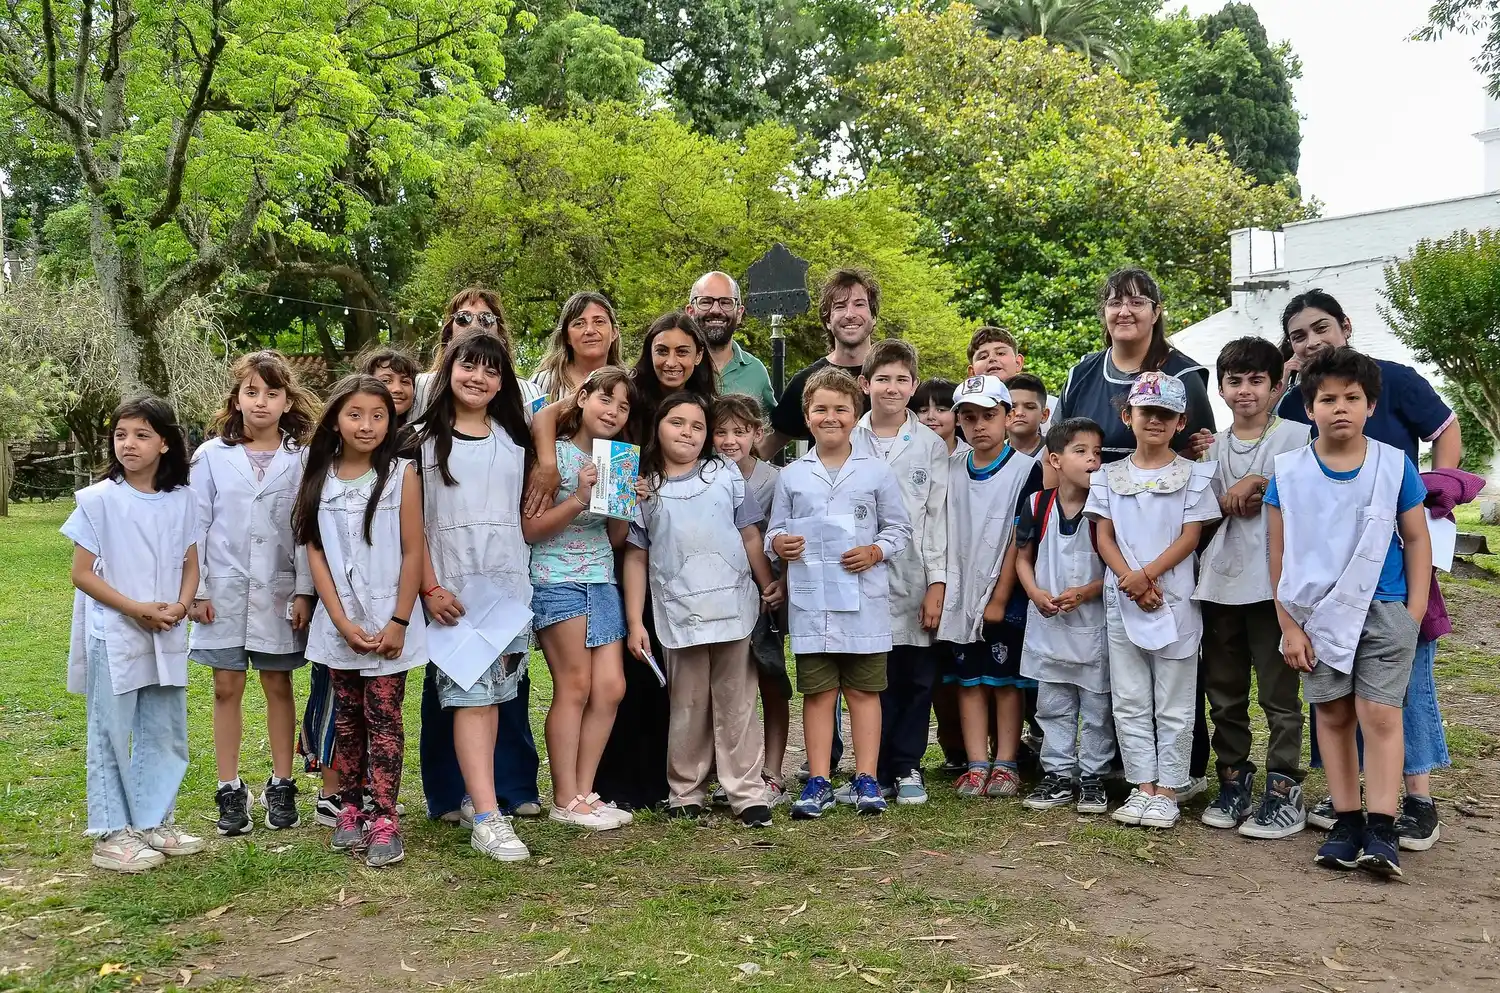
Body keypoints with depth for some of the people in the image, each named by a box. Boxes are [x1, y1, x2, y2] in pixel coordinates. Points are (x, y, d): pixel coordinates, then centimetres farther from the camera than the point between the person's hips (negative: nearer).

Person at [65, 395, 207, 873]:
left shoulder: (182, 500, 2)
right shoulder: (98, 499, -8)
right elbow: (82, 573, -7)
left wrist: (179, 606, -11)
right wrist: (136, 609, -16)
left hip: (167, 636, 4)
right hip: (112, 636, -4)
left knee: (165, 733, 12)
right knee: (111, 736, 3)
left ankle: (153, 822, 26)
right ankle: (111, 834, 12)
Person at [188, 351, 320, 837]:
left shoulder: (301, 458, -1)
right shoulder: (212, 456, 1)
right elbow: (197, 525, 2)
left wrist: (304, 592, -6)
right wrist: (196, 589, -2)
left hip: (279, 591, -1)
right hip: (224, 591, 1)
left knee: (278, 686, 8)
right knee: (227, 688, 5)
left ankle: (281, 787, 17)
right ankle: (230, 791, 14)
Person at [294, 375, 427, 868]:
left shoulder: (401, 474, -4)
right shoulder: (319, 478, 3)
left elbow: (412, 552, -5)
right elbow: (315, 552, 1)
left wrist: (398, 622, -10)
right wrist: (342, 622, -7)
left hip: (389, 622, -3)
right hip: (339, 623, 3)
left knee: (383, 717, -2)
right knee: (347, 718, 11)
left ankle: (384, 820, 0)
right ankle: (350, 809, 21)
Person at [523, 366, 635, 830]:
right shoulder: (555, 455, -7)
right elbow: (529, 529, -11)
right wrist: (578, 500, -21)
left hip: (602, 582, 7)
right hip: (557, 580, -7)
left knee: (610, 687, 1)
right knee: (575, 687, -5)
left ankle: (584, 793, 11)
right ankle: (565, 800, 4)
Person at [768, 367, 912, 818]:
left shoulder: (877, 472, 5)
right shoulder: (791, 476, 9)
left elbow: (899, 527, 8)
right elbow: (774, 529, 13)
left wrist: (875, 552, -10)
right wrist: (779, 543, -9)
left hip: (864, 599, -1)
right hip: (810, 600, 1)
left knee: (863, 690, 5)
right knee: (817, 692, 4)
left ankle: (866, 780, 12)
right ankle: (818, 782, 9)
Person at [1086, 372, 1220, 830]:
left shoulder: (1192, 475, 2)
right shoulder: (1109, 476, 9)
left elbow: (1190, 536, -5)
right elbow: (1104, 537, 4)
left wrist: (1146, 575, -16)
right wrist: (1130, 581, -11)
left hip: (1174, 599, -3)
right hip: (1121, 601, 3)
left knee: (1173, 705, 2)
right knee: (1129, 702, 6)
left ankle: (1167, 791, 9)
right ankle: (1142, 787, 14)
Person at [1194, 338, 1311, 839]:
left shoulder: (1296, 435, 0)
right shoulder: (1213, 446, 14)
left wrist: (1257, 483, -12)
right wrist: (1231, 502, -6)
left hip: (1274, 581, -5)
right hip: (1219, 582, 5)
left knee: (1279, 692, -3)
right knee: (1223, 691, 11)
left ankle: (1284, 791, 4)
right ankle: (1233, 781, 21)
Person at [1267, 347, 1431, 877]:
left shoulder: (1395, 465, -3)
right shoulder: (1289, 472, -3)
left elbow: (1417, 539, 4)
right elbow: (1279, 553, 1)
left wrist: (1415, 614, -2)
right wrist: (1289, 625, -1)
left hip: (1383, 610, -1)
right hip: (1318, 615, 1)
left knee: (1379, 713, -8)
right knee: (1334, 715, 7)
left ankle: (1381, 829, -3)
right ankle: (1346, 822, 16)